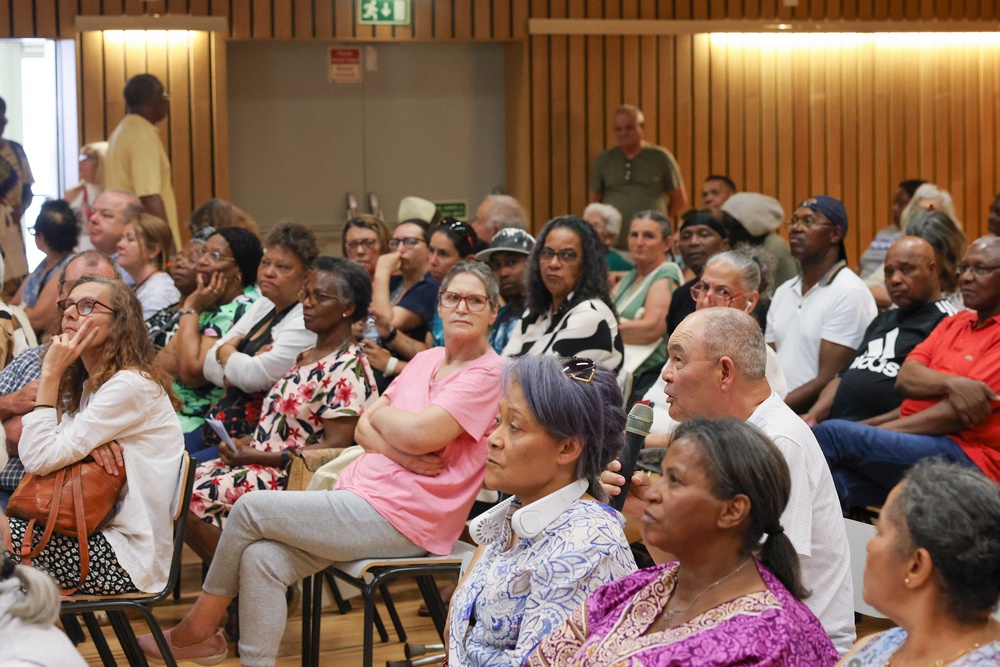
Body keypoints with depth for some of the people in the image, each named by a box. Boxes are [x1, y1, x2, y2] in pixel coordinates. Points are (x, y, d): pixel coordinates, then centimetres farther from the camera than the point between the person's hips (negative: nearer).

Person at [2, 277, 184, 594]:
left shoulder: (132, 385, -15)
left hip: (128, 557, -8)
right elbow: (31, 453, 5)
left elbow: (39, 459, -18)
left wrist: (51, 374, -12)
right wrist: (84, 443, -14)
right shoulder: (86, 384, 15)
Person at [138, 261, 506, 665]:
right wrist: (400, 454, -10)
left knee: (250, 508, -9)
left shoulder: (487, 374, -9)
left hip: (400, 518, -8)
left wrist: (380, 413, 0)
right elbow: (363, 429, 11)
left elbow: (420, 433, -21)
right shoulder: (426, 360, 17)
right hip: (362, 492, 8)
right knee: (261, 559, -13)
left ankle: (198, 628, 7)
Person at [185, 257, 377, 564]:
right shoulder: (307, 357, 18)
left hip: (292, 479, -10)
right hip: (263, 463, 10)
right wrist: (246, 443, 3)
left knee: (191, 496, -21)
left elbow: (335, 446, -19)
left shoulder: (348, 368, -12)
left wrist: (258, 457, -19)